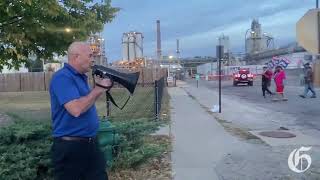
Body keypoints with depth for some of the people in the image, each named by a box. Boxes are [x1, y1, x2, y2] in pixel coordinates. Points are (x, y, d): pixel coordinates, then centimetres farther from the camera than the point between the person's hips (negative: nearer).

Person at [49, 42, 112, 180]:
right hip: (70, 147, -8)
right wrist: (98, 89, -17)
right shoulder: (62, 77, -17)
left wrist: (101, 88, 6)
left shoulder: (80, 77, 11)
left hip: (91, 143, 9)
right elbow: (76, 109, -28)